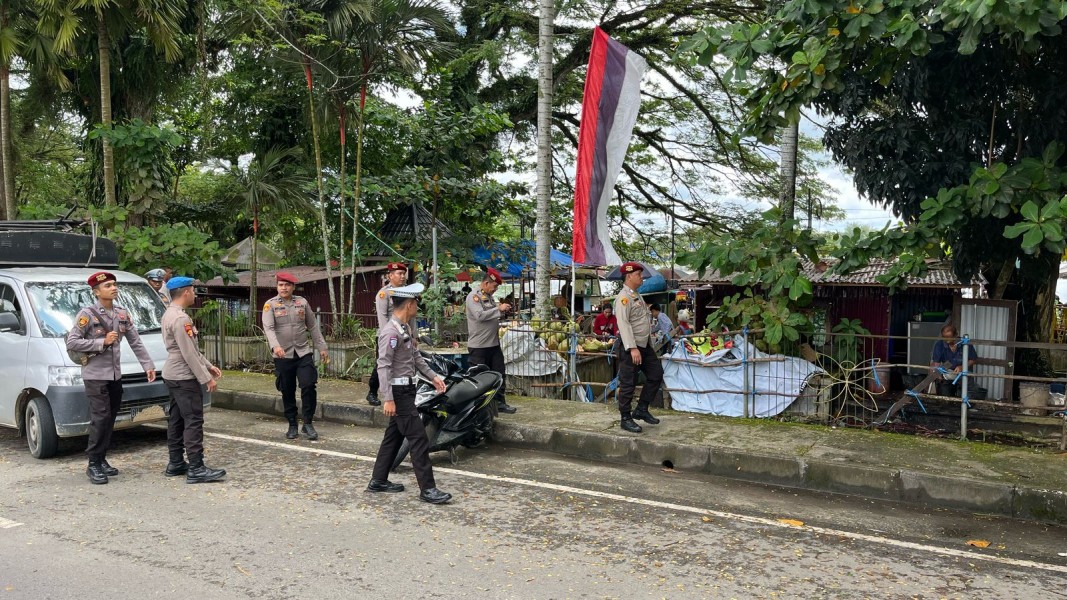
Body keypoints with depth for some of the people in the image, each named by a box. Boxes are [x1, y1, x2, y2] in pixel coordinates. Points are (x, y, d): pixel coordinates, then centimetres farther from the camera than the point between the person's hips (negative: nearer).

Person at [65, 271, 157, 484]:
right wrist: (102, 342, -17)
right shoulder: (87, 314, -9)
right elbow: (71, 342, -13)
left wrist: (148, 365, 5)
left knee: (110, 419, 9)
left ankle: (102, 459, 19)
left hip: (115, 375, 6)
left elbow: (136, 342, 11)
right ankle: (94, 464, -3)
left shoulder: (122, 314, 9)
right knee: (100, 418, -10)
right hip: (95, 375, -6)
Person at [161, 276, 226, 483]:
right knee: (193, 421, -9)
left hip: (173, 375, 11)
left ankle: (176, 463, 19)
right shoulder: (180, 318, -20)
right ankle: (196, 469, -9)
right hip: (184, 377, -11)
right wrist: (206, 378, -18)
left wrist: (208, 365, 15)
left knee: (177, 419, 13)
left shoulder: (170, 314, 13)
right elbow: (189, 353, -22)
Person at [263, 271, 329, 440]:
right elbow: (268, 328, -15)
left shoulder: (302, 302, 7)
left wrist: (322, 347, 10)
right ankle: (292, 425, 22)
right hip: (283, 356, -1)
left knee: (308, 386, -10)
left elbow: (313, 326, 12)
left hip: (303, 353, 1)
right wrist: (275, 346, -32)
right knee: (287, 392, 7)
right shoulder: (270, 305, -2)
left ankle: (308, 423, 3)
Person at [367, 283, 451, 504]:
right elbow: (383, 366, -22)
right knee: (418, 438, -8)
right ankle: (427, 489, -4)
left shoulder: (405, 329, 11)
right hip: (398, 392, -10)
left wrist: (432, 376, 18)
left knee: (394, 436, 16)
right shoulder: (390, 332, -19)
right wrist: (388, 399, -24)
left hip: (407, 389, 10)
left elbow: (415, 356, 22)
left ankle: (378, 480, 26)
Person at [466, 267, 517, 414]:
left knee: (499, 375, 11)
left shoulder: (489, 297, 14)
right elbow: (479, 315, -25)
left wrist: (503, 310, 7)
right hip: (478, 346, -9)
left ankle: (500, 402, 21)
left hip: (494, 343, 9)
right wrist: (499, 309, -21)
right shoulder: (473, 297, -12)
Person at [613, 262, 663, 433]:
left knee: (656, 374, 13)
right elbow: (623, 324, -23)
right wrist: (632, 348, -29)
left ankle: (642, 410, 22)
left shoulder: (637, 296, 16)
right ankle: (625, 419, 7)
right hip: (630, 347, -10)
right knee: (628, 384, -2)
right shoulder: (623, 297, -15)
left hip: (645, 345, 10)